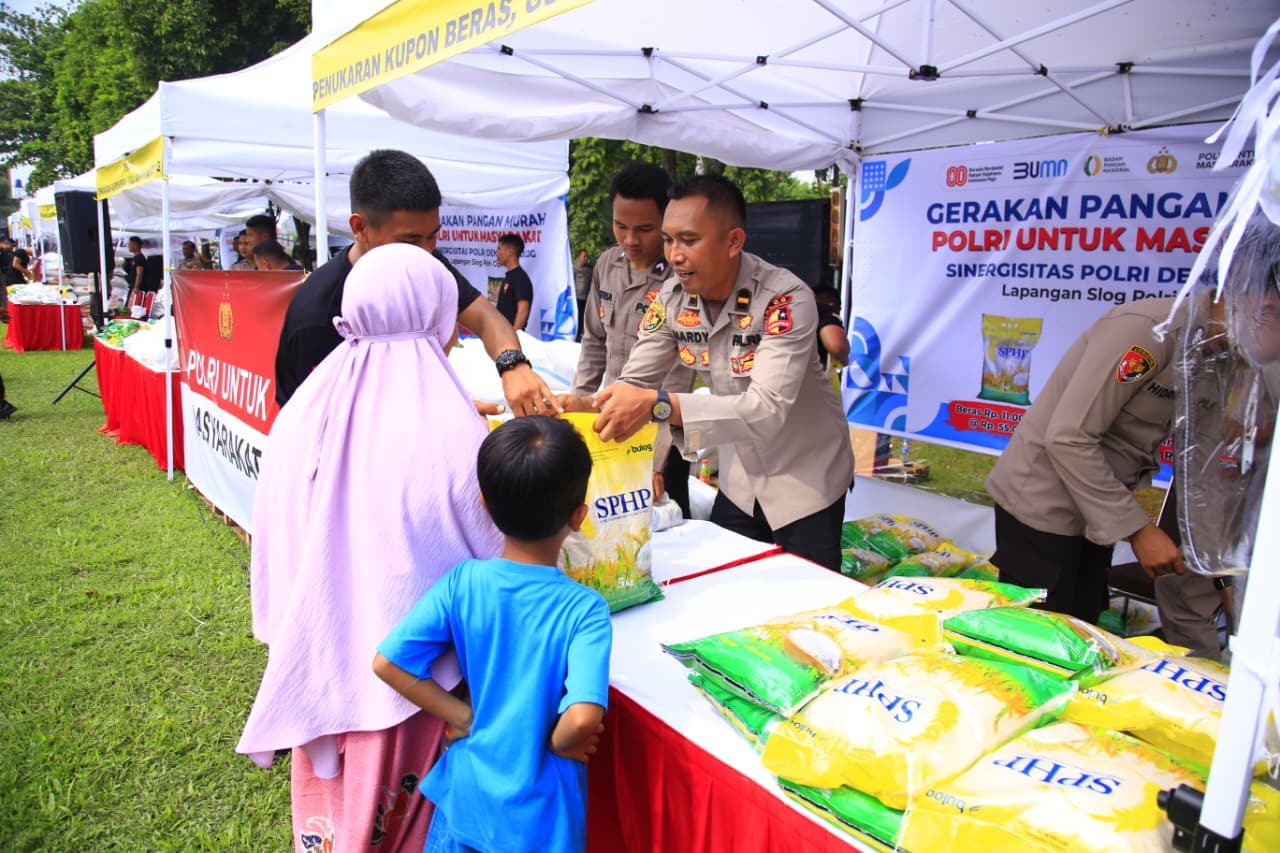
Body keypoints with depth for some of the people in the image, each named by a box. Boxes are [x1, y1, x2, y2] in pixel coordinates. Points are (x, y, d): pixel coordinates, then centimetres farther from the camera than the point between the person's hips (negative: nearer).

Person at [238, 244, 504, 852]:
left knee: (328, 799, 25)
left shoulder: (303, 414, -7)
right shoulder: (451, 434, -23)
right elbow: (497, 555, -13)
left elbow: (275, 543, 4)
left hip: (317, 659, 5)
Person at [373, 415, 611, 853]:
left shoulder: (462, 582, -13)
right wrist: (556, 741, -12)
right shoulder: (584, 608, -23)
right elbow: (583, 718, -33)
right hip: (541, 814, -2)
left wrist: (465, 718, -6)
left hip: (466, 792, 3)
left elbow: (388, 663, -13)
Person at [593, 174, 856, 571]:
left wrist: (659, 405, -48)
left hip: (806, 479, -5)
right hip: (739, 479, 5)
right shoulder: (672, 298, -10)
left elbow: (768, 410, -37)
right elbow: (634, 382, -8)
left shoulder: (786, 299, -28)